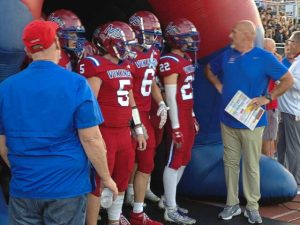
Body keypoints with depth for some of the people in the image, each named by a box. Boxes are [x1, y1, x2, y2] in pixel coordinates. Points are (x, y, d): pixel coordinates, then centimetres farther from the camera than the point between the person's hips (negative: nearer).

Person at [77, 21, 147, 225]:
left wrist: (139, 130, 21)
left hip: (124, 132, 8)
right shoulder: (96, 65, -12)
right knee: (99, 182, 0)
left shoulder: (126, 66, 13)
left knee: (122, 180, 17)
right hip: (105, 133, -8)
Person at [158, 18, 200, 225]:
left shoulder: (186, 59, 14)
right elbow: (171, 97, -18)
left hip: (188, 117, 9)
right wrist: (175, 126, -19)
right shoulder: (170, 62, -15)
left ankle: (167, 199, 29)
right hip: (178, 119, -9)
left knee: (184, 161, 15)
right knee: (174, 163, -1)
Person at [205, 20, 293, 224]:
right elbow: (209, 70, 22)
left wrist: (268, 97, -15)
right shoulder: (227, 55, 4)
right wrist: (219, 86, 7)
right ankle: (232, 204, 22)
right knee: (230, 163, 10)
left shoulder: (265, 58, -10)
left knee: (251, 166, 3)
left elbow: (288, 80, -6)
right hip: (228, 120, 4)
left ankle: (252, 207, 17)